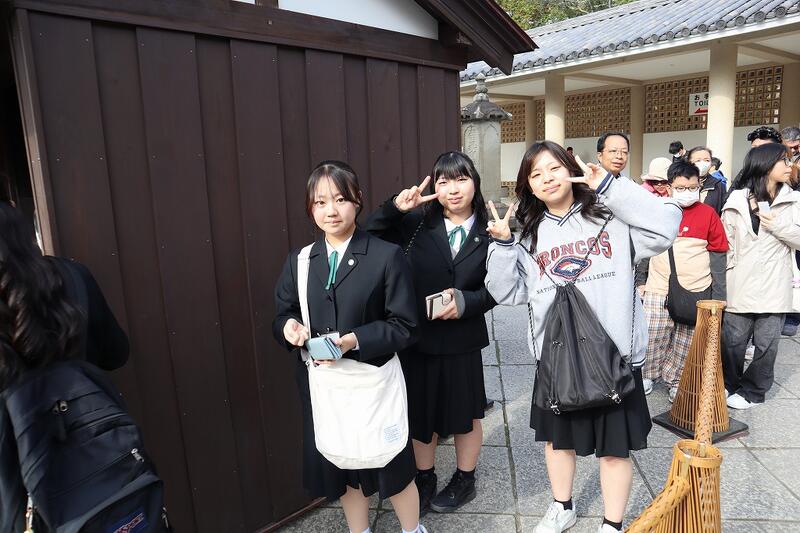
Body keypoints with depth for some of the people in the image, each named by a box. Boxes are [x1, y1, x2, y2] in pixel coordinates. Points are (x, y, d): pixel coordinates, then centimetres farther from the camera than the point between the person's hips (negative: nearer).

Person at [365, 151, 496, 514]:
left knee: (466, 413, 17)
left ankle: (464, 480, 42)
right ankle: (424, 479, 40)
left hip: (462, 340, 0)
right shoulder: (417, 222, -6)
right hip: (417, 336, 1)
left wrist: (465, 302, -22)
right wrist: (395, 208, -22)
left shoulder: (488, 232, -6)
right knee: (420, 412, 17)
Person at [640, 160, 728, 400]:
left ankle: (675, 380, 23)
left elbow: (718, 255, 4)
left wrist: (718, 296, 2)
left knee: (686, 342, 6)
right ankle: (647, 375, 22)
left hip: (697, 291, 0)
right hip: (658, 290, 0)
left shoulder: (708, 214, 0)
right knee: (653, 336, 3)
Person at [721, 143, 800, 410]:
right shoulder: (738, 200, 1)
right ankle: (729, 385, 28)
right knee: (733, 340, 8)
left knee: (766, 343, 8)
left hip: (774, 288, 1)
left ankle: (752, 391, 24)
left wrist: (778, 225, -12)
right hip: (741, 286, -1)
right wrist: (728, 276, -4)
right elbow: (726, 244, 0)